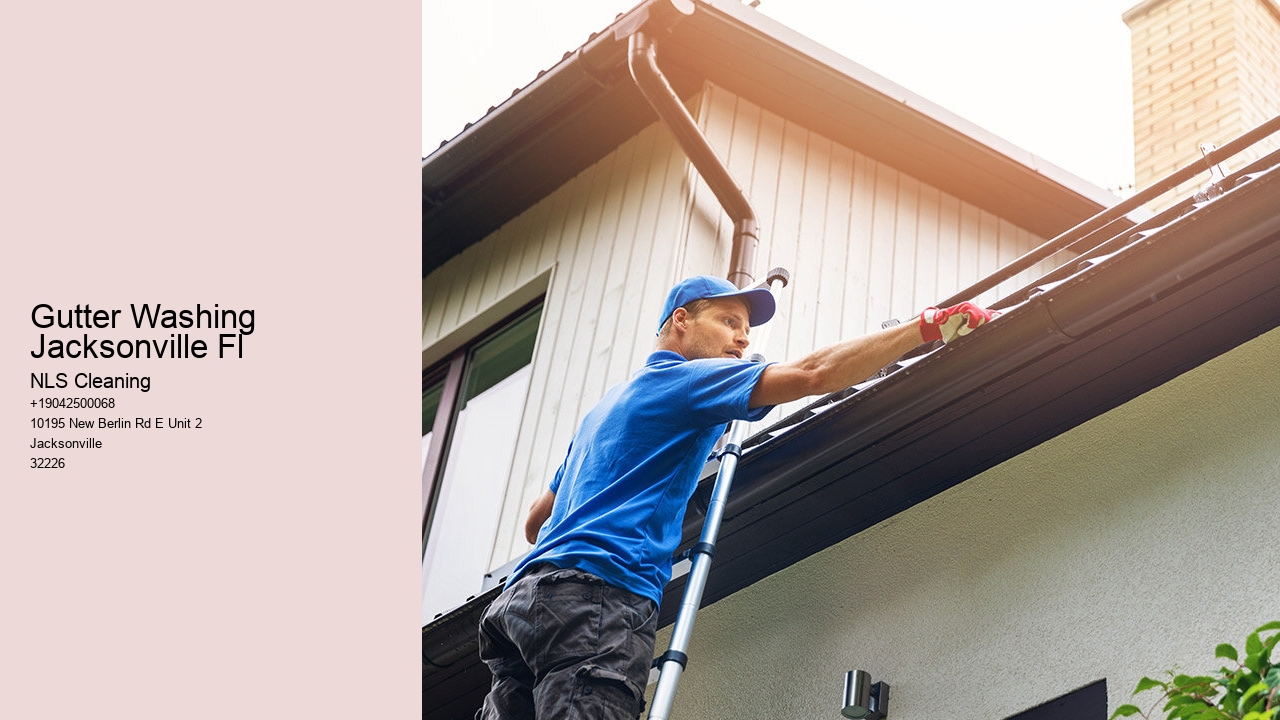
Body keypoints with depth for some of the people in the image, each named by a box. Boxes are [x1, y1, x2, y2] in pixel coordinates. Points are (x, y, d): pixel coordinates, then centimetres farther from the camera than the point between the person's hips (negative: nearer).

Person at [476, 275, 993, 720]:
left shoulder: (606, 407, 35)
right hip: (594, 595, -9)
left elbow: (535, 522, 39)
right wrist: (929, 326, -2)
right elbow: (811, 374, -5)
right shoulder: (682, 379, 7)